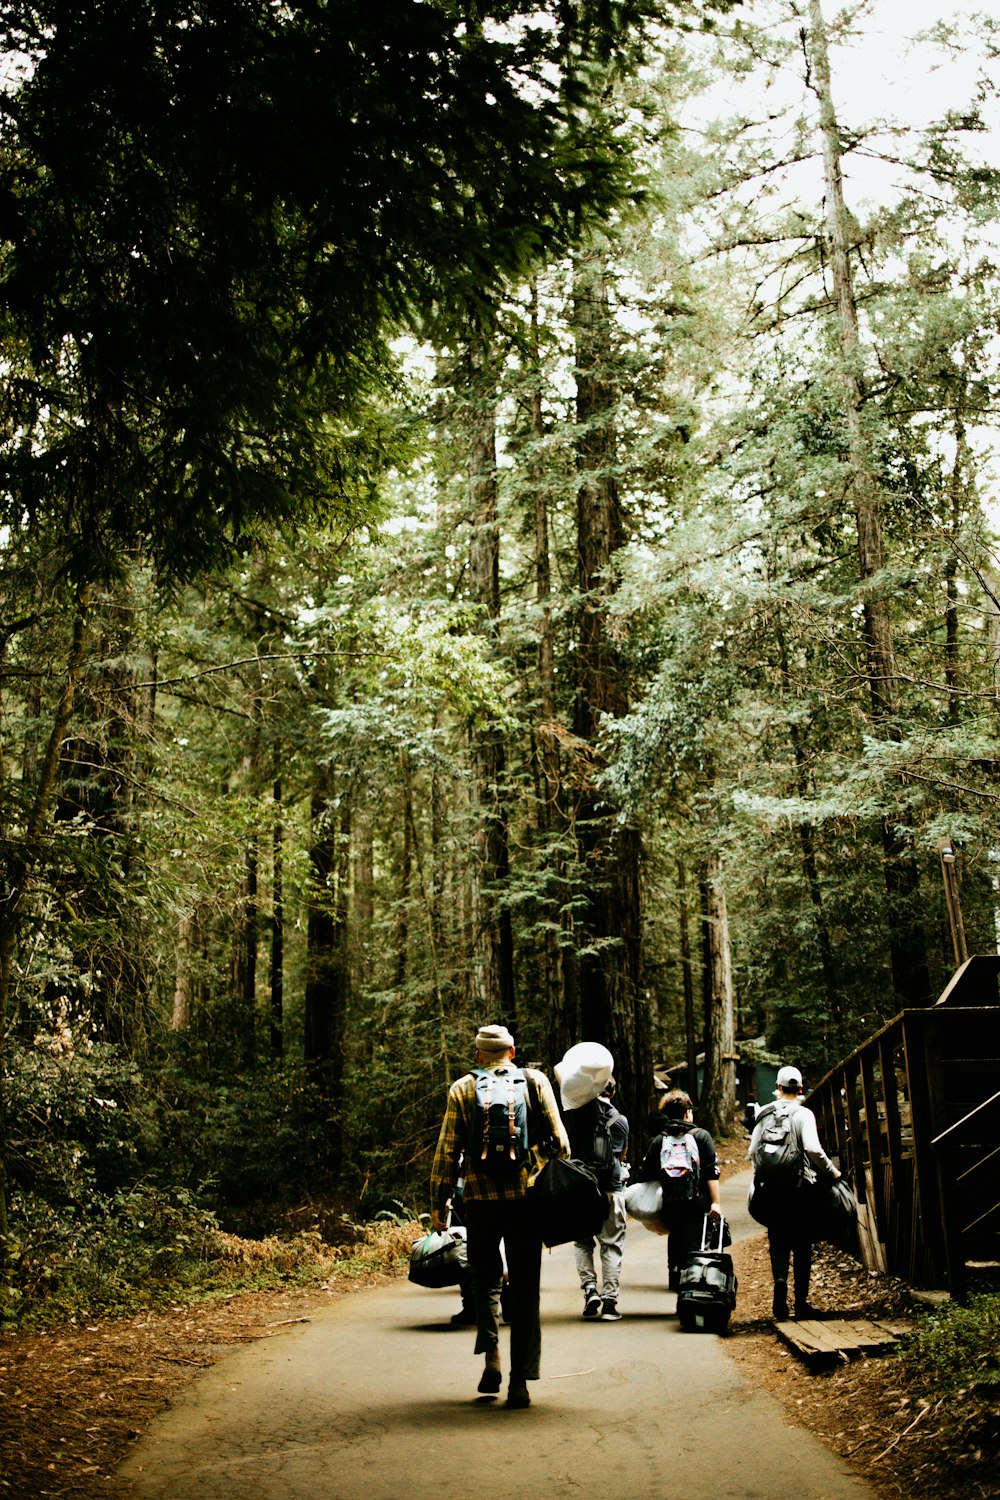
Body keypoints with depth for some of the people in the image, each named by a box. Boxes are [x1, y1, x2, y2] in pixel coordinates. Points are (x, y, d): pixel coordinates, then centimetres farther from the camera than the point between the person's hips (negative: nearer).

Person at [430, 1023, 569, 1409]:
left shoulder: (462, 1089, 5)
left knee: (485, 1277, 17)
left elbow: (447, 1150, 2)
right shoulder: (536, 1081, 6)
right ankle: (520, 1379, 5)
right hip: (526, 1197, 0)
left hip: (480, 1199, 0)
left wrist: (439, 1201, 9)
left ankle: (491, 1355, -1)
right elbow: (559, 1139, 3)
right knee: (525, 1287, 7)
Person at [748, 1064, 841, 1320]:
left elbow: (753, 1151, 4)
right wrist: (831, 1171, -3)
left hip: (772, 1187, 2)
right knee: (802, 1244, 6)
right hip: (800, 1186, -2)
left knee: (778, 1241, 9)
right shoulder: (803, 1114, -6)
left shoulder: (764, 1114, 4)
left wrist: (759, 1178, 19)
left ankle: (780, 1277, -18)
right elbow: (813, 1149, -18)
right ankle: (801, 1302, 8)